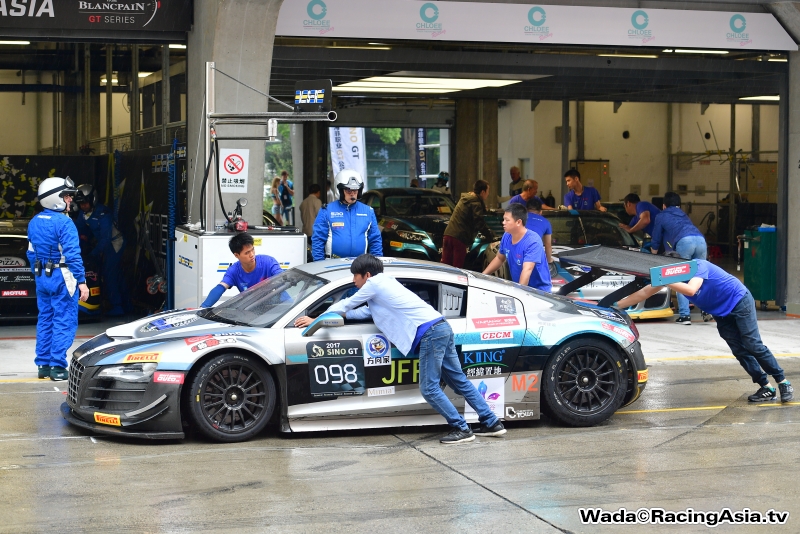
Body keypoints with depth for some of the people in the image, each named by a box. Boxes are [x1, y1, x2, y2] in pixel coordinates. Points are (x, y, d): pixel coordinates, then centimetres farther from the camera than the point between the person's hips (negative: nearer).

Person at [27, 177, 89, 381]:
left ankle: (43, 365, 17)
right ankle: (57, 366, -4)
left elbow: (32, 253, 15)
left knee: (45, 320, 14)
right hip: (62, 278, -8)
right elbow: (72, 255, -20)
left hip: (42, 278, 8)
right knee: (63, 322, -3)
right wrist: (82, 282, -18)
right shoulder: (64, 223, -16)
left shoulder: (34, 222, 9)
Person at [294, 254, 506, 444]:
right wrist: (339, 314, 34)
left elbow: (347, 304, 8)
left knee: (429, 388, -5)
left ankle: (461, 429, -4)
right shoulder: (385, 282, 25)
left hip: (430, 333, -9)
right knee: (459, 382, 12)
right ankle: (491, 423, 14)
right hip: (441, 327, 10)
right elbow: (366, 312, 34)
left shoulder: (374, 284, -2)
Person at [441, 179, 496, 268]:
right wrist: (491, 235, -5)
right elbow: (480, 224, -14)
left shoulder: (464, 198, 20)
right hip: (460, 238, -8)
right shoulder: (476, 204, -7)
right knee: (457, 267, -3)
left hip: (448, 234, 8)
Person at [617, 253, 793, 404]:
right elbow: (644, 293, -5)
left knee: (753, 345, -11)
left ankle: (783, 383, -3)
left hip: (739, 301, -7)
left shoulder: (698, 266, -28)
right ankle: (766, 388, 3)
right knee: (739, 351, -1)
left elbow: (690, 290, -46)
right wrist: (617, 305, -9)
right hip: (721, 313, 7)